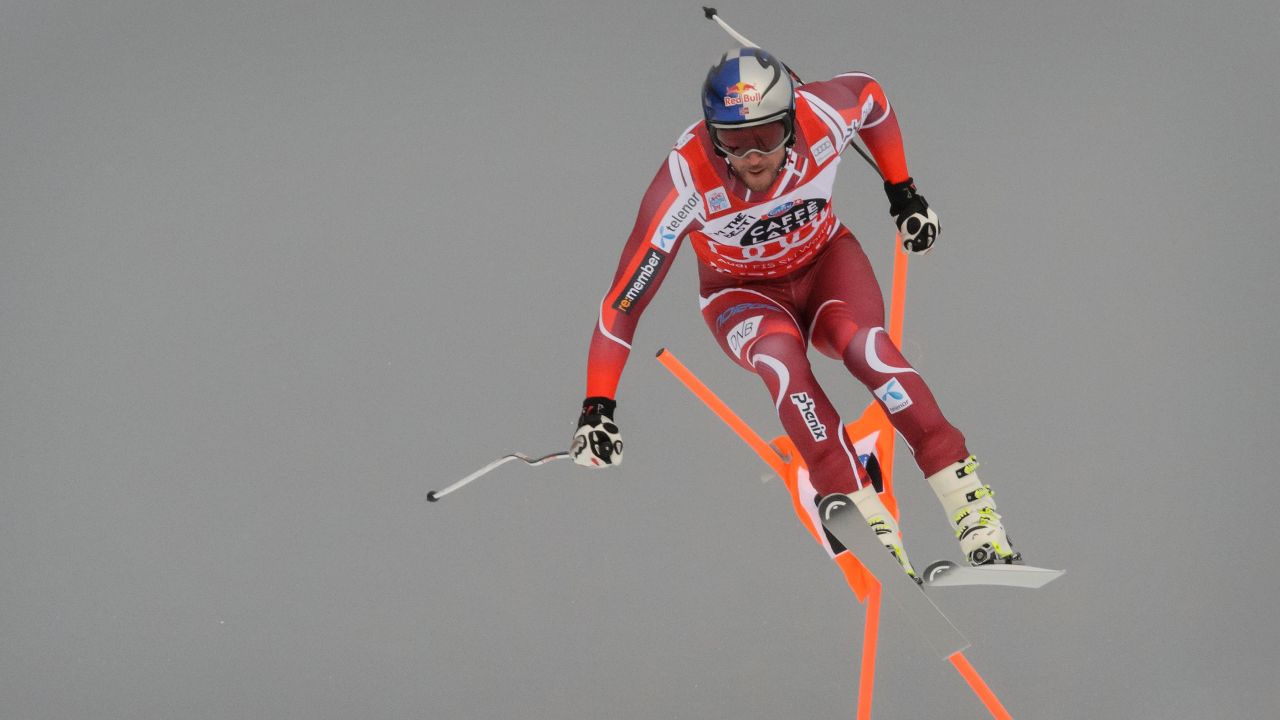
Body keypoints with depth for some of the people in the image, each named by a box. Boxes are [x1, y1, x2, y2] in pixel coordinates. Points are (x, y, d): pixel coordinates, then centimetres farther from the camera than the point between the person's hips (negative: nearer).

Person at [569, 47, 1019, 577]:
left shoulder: (822, 117, -28)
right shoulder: (687, 180, -32)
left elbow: (871, 95, -1)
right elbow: (623, 302, -28)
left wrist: (903, 194, 6)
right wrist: (597, 409, -30)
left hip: (826, 261, 1)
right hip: (742, 294, -1)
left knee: (864, 345, -32)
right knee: (781, 357, -35)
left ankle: (971, 506, -33)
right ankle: (871, 527, -38)